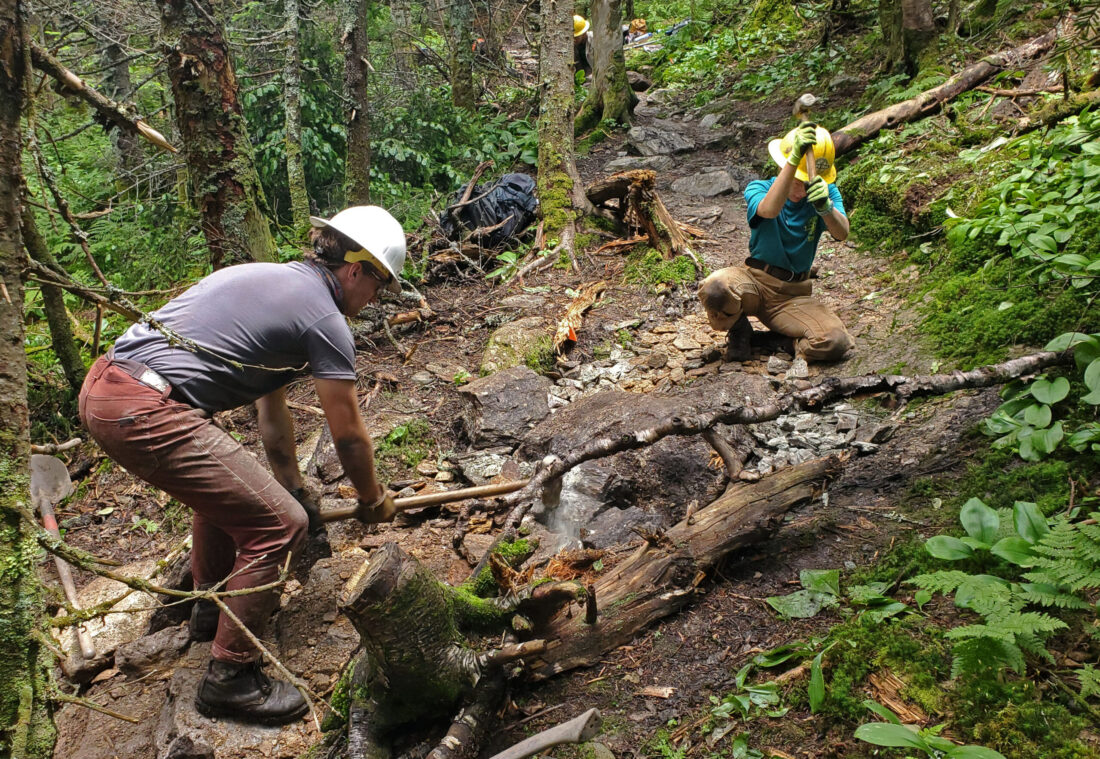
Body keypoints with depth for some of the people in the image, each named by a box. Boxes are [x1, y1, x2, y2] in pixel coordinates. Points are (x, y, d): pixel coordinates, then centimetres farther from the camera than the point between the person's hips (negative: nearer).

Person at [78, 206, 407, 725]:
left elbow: (272, 406, 30)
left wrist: (293, 487, 37)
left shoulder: (270, 279, 23)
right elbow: (348, 435, 3)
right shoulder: (323, 317, -5)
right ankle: (229, 677, 7)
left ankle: (213, 607, 44)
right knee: (279, 525, -5)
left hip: (100, 387, 11)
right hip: (147, 413, -10)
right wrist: (374, 498, 22)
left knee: (225, 483, 31)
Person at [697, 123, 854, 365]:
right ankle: (738, 329, -2)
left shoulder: (826, 193, 1)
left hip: (794, 293, 1)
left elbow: (842, 234, -19)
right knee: (713, 289, -37)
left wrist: (825, 206, -41)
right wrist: (794, 160, -43)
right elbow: (769, 210, -31)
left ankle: (792, 341, 8)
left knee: (836, 343, -28)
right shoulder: (758, 188, -4)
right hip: (754, 280, -1)